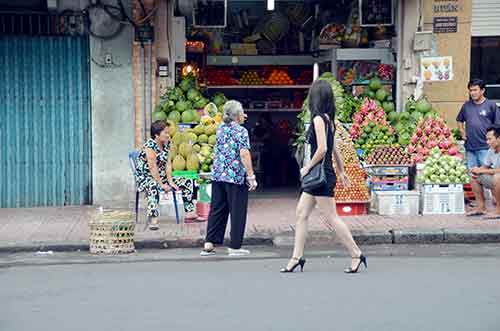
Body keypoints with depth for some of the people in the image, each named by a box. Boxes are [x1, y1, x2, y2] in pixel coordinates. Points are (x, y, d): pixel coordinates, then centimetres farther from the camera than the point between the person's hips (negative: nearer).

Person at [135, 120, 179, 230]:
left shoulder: (167, 143, 3)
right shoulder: (150, 146, -20)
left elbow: (168, 164, 0)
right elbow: (153, 167, -23)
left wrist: (170, 181, -9)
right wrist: (162, 185, -23)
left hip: (161, 176, 8)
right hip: (145, 177, -8)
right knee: (153, 186, -41)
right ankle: (153, 220, -49)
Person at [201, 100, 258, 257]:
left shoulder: (220, 129, 11)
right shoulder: (241, 131, -9)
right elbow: (244, 154, -18)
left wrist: (237, 121, 35)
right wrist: (251, 176, -16)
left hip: (218, 175, 6)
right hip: (236, 176, -6)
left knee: (217, 209, 11)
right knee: (237, 211, 3)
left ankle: (209, 244, 8)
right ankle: (235, 247, 6)